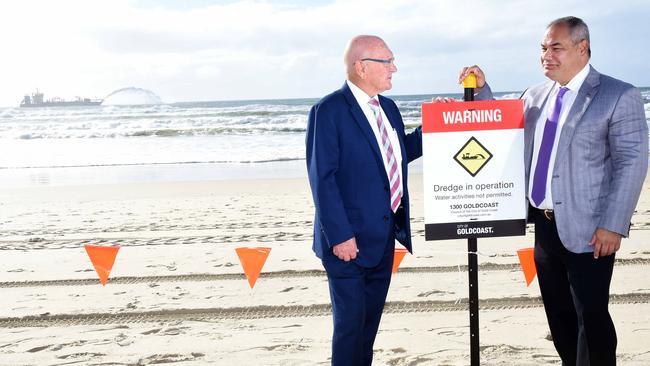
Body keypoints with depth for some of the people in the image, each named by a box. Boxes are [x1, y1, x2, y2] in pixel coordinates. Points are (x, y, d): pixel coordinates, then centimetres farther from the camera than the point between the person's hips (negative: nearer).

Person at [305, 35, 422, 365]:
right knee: (350, 325, 1)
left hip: (385, 236, 8)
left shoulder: (388, 107, 10)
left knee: (371, 320, 17)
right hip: (350, 239, -8)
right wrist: (339, 236, -21)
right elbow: (322, 178, -17)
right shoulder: (329, 111, -14)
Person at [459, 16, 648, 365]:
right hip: (543, 224, 6)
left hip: (587, 229, -6)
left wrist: (612, 225, -17)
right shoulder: (535, 95, 11)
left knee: (591, 316, -3)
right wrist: (481, 89, 6)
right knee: (559, 315, 15)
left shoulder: (619, 96, -8)